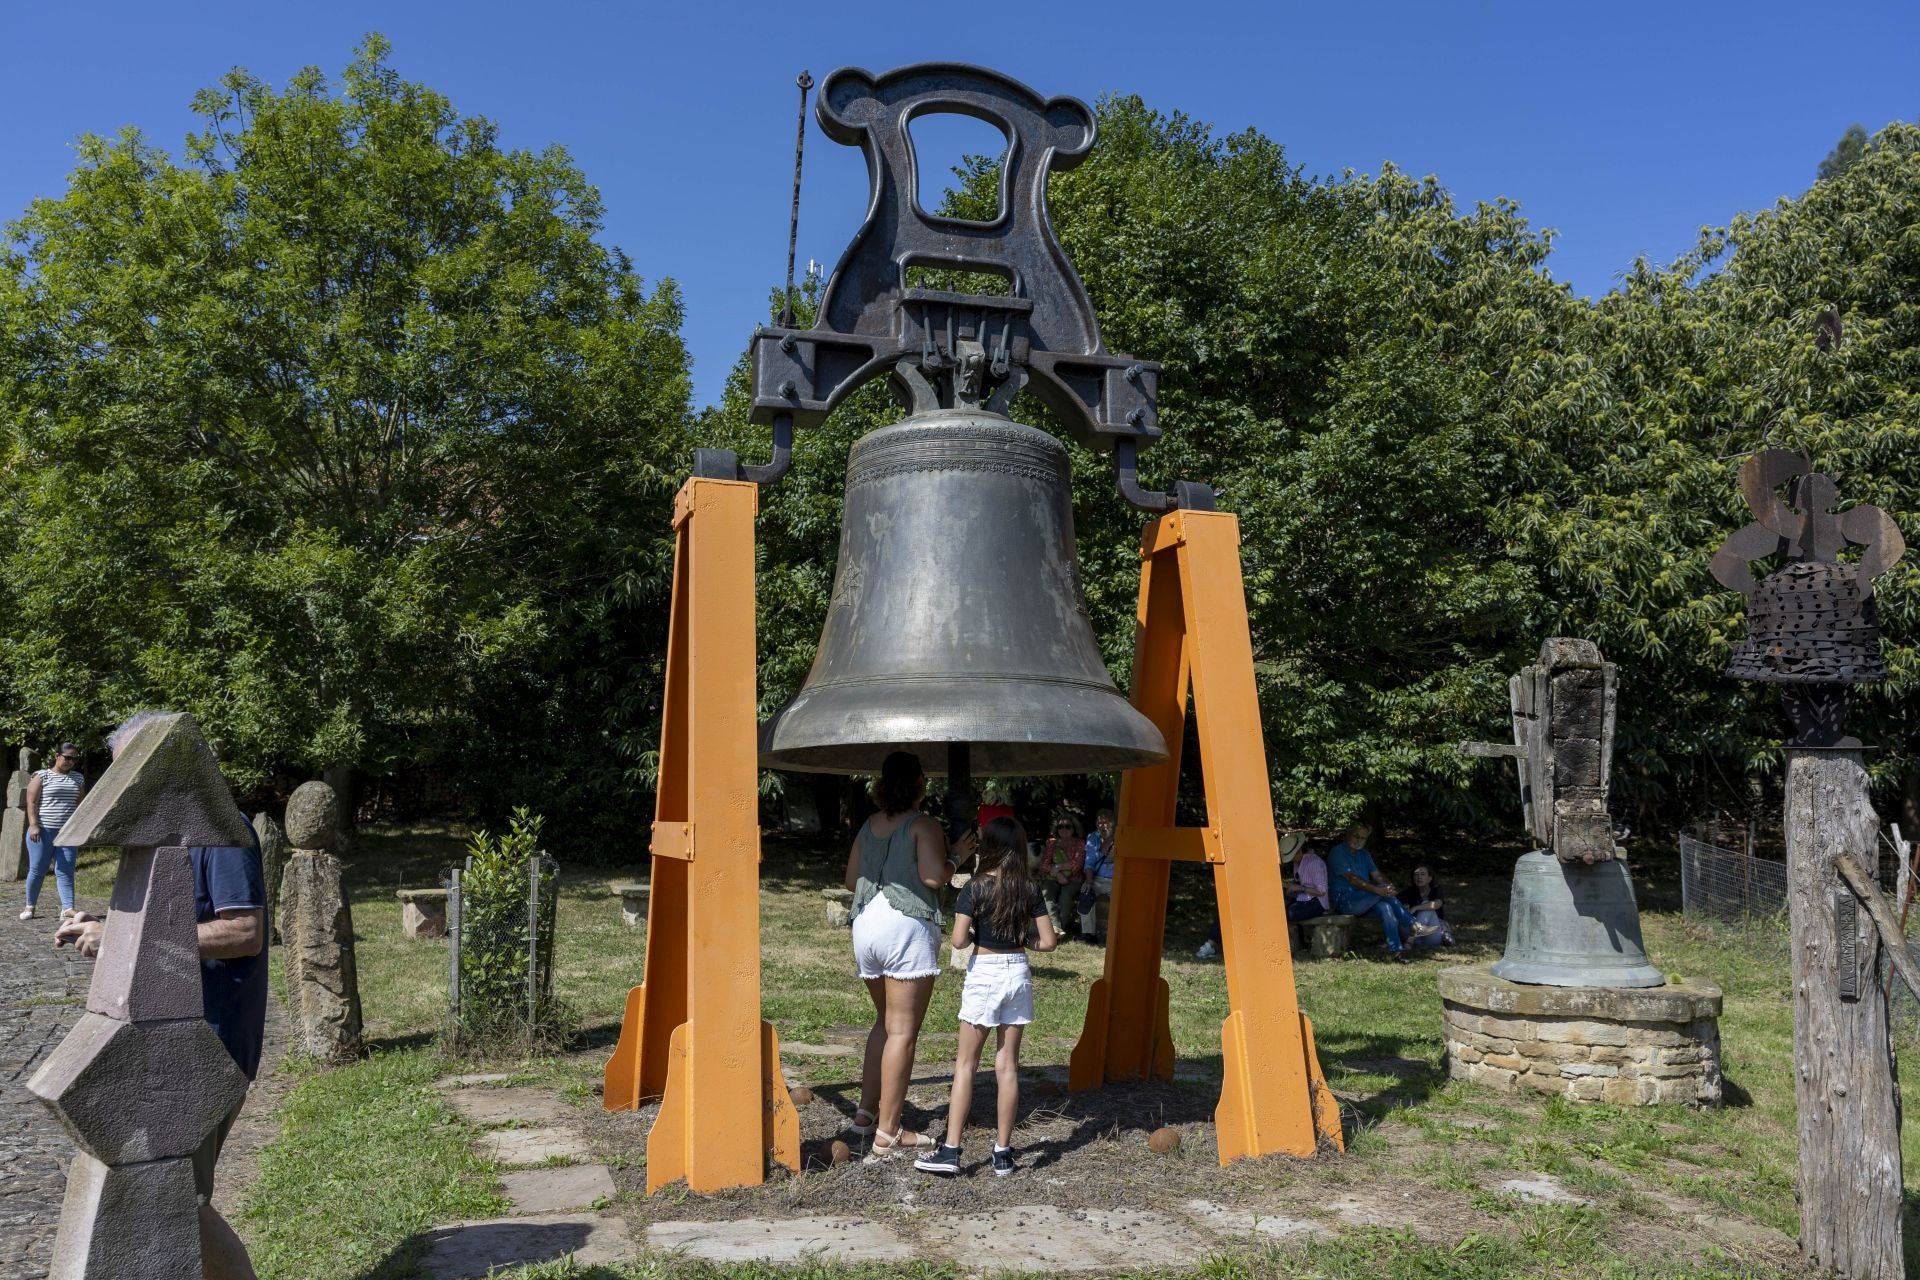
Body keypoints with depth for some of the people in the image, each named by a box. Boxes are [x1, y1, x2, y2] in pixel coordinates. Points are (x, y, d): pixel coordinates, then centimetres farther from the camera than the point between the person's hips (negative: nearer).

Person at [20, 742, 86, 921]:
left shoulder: (78, 778, 13)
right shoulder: (41, 776, 0)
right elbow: (32, 802, -6)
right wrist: (33, 825, -15)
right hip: (43, 831, -3)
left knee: (65, 872, -3)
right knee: (37, 870, 5)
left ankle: (67, 908, -10)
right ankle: (30, 906, 21)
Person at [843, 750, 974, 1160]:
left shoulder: (869, 826, 13)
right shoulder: (923, 826, -7)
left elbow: (851, 880, 16)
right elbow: (934, 878, -17)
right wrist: (957, 854, -1)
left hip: (866, 926, 7)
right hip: (907, 929, -7)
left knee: (885, 1022, 22)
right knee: (903, 1031, -1)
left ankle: (866, 1111, 22)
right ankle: (887, 1132, 1)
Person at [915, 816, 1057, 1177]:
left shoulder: (976, 888, -10)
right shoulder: (1030, 889, -1)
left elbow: (958, 940, -16)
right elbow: (1048, 942, -2)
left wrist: (975, 935, 4)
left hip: (984, 974, -3)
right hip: (1018, 973, 3)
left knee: (965, 1064, 4)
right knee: (1007, 1064, 9)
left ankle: (951, 1150, 2)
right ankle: (1003, 1152, 13)